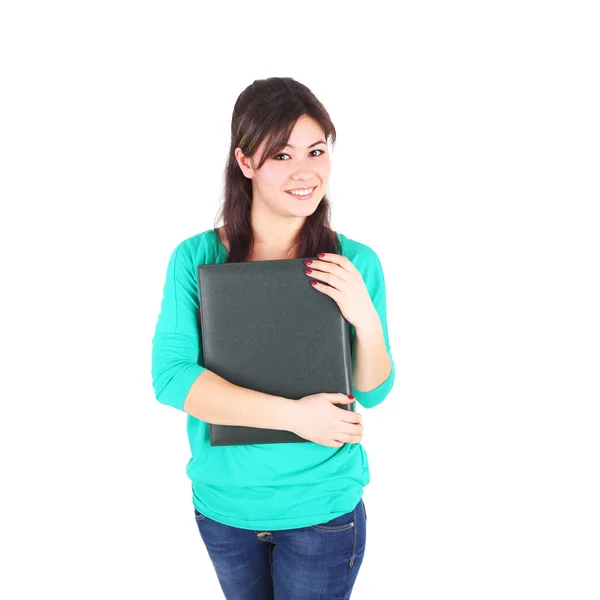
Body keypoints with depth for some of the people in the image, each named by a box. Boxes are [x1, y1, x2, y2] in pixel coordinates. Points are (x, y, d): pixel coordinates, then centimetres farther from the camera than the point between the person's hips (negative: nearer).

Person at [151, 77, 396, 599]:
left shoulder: (355, 263, -11)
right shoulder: (196, 257, -11)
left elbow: (374, 394, -6)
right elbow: (170, 377, -19)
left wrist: (365, 319, -25)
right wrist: (291, 413, -27)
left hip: (323, 509, -1)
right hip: (222, 502, 2)